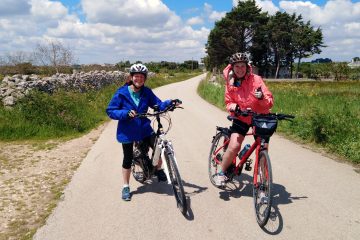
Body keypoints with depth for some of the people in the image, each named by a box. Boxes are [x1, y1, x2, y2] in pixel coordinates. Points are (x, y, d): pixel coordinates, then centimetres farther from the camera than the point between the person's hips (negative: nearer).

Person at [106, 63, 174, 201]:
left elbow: (158, 105, -6)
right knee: (128, 159, 7)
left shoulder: (146, 92, -4)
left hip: (144, 129, 2)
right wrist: (126, 113, -28)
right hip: (127, 132, -2)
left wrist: (170, 103, -26)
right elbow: (110, 111, -11)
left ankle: (158, 170, 24)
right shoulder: (121, 93, -13)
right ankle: (126, 187, 28)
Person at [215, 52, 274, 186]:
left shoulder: (255, 80, -13)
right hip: (241, 117, 1)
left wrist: (262, 97, -38)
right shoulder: (230, 83, -6)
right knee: (234, 147, -14)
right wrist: (232, 106, -21)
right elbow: (228, 102, 2)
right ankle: (221, 172, 9)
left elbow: (270, 102, -16)